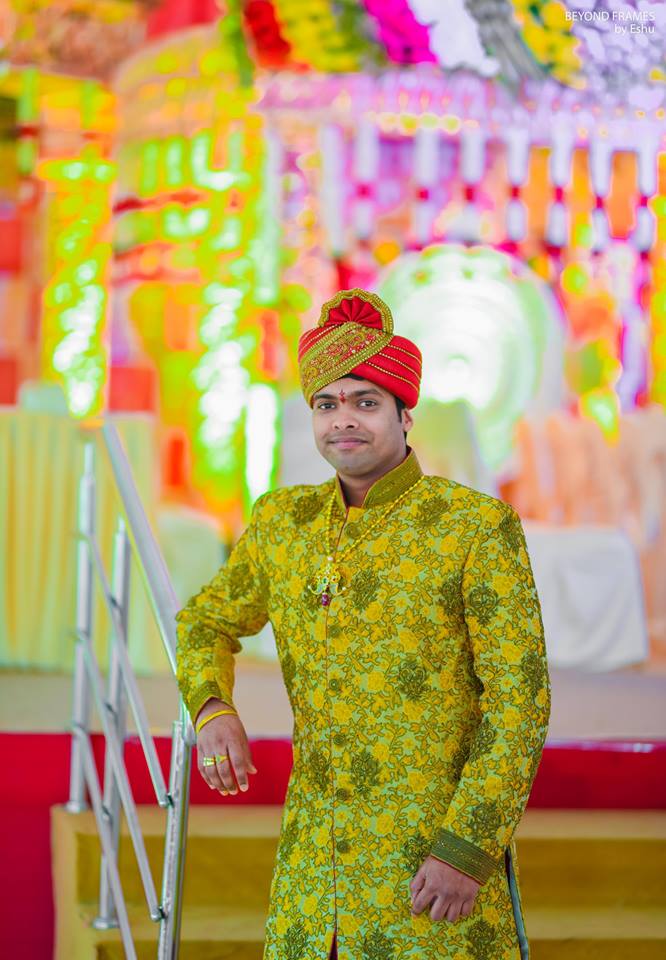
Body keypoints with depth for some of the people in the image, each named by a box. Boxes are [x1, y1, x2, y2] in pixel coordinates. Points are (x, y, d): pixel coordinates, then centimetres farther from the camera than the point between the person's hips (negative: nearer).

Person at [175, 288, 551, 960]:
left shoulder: (479, 527, -9)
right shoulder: (284, 521, 6)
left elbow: (520, 699, -10)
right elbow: (208, 622, 21)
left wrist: (468, 849, -16)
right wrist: (213, 711, 0)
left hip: (439, 851, -5)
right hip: (316, 850, 5)